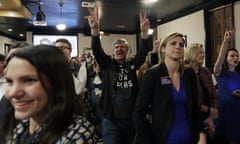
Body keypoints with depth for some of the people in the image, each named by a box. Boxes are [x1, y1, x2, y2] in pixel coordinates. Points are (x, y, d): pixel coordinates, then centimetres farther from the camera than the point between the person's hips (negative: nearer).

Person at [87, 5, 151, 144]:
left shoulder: (132, 64, 4)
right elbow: (97, 50, -15)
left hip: (131, 117, 3)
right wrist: (95, 29, -32)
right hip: (111, 119, -2)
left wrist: (144, 32, -27)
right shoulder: (107, 64, 0)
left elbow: (143, 52, -10)